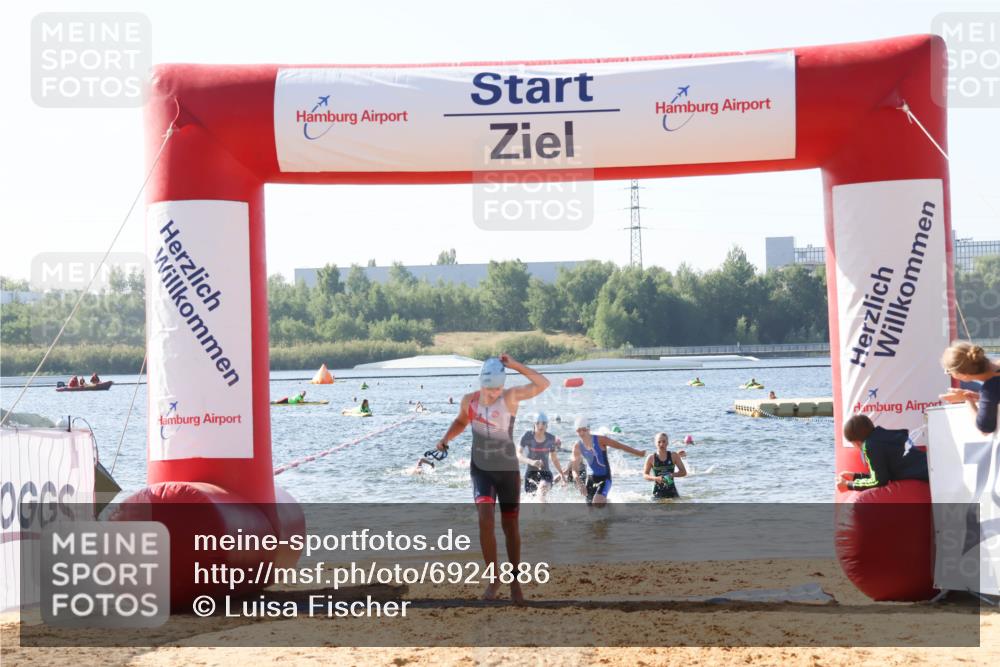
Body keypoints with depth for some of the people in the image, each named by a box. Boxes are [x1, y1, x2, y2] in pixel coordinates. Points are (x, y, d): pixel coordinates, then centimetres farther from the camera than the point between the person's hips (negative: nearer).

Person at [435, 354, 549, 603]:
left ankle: (515, 581, 21)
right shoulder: (469, 400, -4)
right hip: (481, 470, 1)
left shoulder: (511, 396, -13)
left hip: (508, 470, -1)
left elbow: (543, 384, -27)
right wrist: (446, 438, 1)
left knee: (510, 525, 6)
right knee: (485, 520, -17)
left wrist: (515, 365, -29)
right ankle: (493, 578, -5)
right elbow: (461, 421, 19)